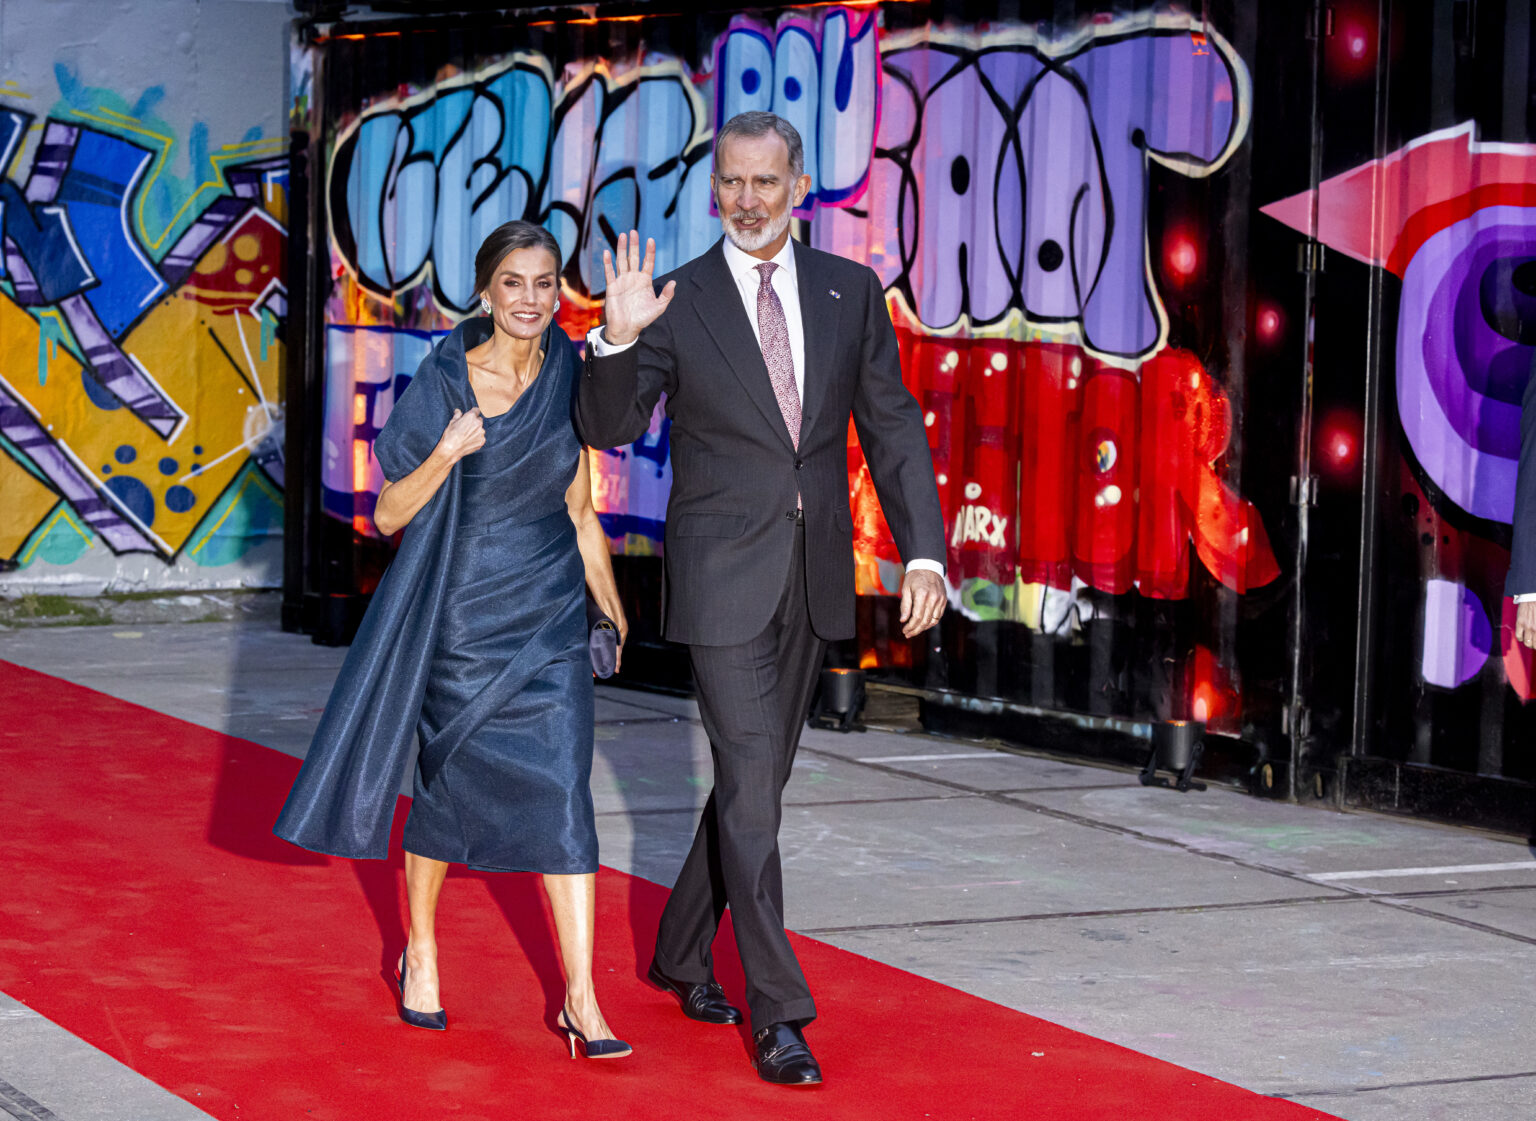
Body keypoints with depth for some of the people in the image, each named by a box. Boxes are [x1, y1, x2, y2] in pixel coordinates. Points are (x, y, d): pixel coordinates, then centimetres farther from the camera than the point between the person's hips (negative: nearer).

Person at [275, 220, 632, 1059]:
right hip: (462, 614, -2)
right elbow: (388, 514, -6)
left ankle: (580, 999, -7)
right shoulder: (443, 382, -7)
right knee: (450, 786, 9)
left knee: (560, 793, -7)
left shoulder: (571, 380, 3)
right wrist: (444, 457, -22)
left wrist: (615, 610, 13)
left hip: (550, 619, 2)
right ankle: (420, 949, 34)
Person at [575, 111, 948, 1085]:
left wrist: (924, 554, -6)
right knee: (752, 787, -8)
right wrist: (620, 340, -27)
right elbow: (609, 428, -8)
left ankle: (681, 952, 34)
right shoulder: (678, 303, -5)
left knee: (759, 776, 15)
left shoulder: (851, 292, 4)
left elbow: (894, 431, 4)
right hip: (724, 577, -4)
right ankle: (778, 1013, -4)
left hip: (813, 579, 4)